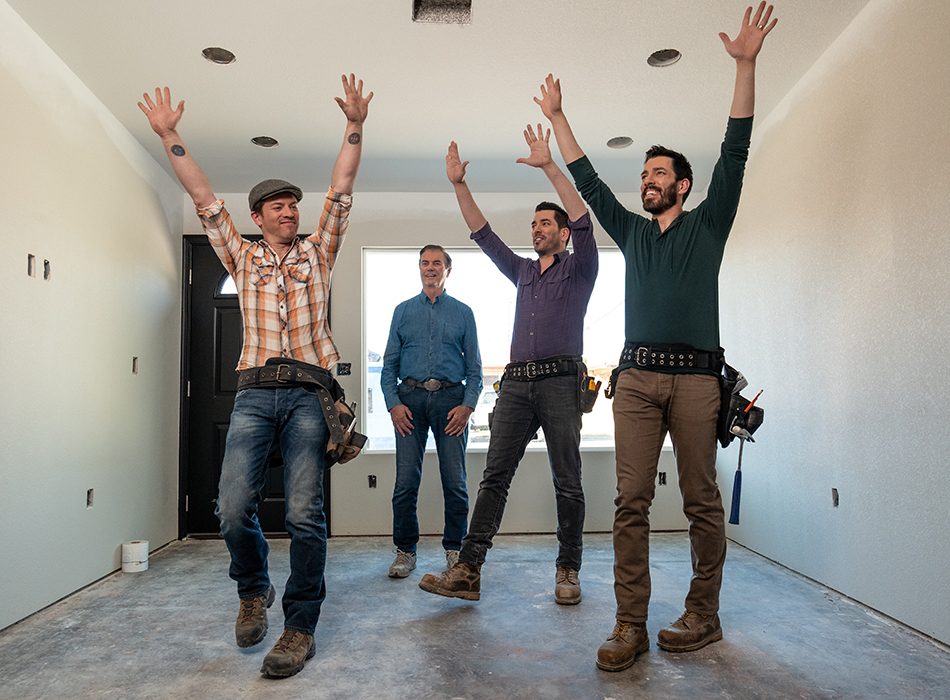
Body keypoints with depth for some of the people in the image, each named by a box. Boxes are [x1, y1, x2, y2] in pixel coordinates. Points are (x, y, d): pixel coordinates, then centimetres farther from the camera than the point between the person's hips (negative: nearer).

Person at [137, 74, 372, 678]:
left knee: (305, 512, -7)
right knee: (234, 508, -8)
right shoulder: (243, 257, 18)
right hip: (255, 391, 2)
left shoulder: (318, 252, 15)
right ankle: (254, 591, 22)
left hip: (308, 392, -1)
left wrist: (355, 126, 0)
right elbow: (203, 197, 14)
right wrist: (169, 136, 10)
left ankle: (301, 625, 6)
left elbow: (342, 190, 7)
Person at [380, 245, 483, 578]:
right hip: (411, 397, 1)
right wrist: (393, 403, -3)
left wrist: (467, 405, -6)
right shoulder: (403, 311, 14)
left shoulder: (463, 313, 12)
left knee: (455, 481, 1)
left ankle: (455, 548, 15)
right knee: (406, 481, -1)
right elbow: (389, 363, 10)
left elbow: (474, 366, 8)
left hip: (451, 398, 0)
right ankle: (405, 550, 12)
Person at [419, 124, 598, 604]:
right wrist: (459, 186, 15)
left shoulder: (578, 268, 11)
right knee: (494, 477, -3)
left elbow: (582, 219, -5)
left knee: (567, 482, 1)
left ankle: (568, 572, 10)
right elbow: (483, 234, 22)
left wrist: (549, 167, -12)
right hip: (516, 382, 5)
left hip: (560, 380, -4)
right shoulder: (523, 272, 25)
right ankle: (467, 570, -4)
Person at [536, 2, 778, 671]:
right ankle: (630, 624, 0)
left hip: (695, 376, -2)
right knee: (631, 502, -4)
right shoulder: (632, 232, 22)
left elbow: (735, 151, 5)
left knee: (703, 501, 2)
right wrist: (556, 116, 26)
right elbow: (587, 179, 24)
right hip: (637, 376, 3)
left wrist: (746, 64, 0)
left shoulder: (708, 224, 14)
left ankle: (703, 615, 14)